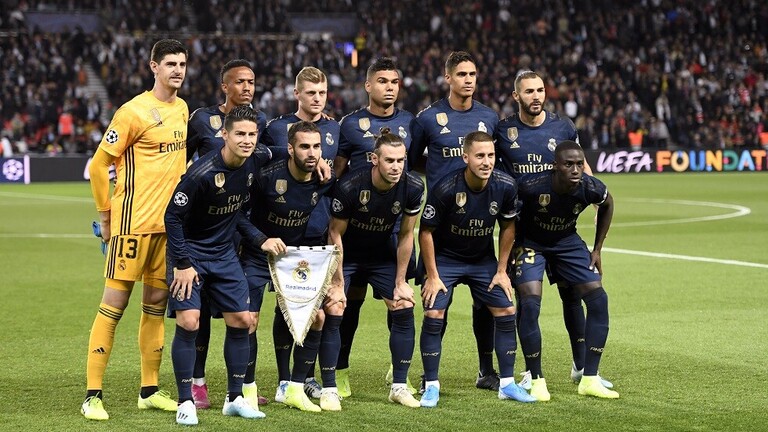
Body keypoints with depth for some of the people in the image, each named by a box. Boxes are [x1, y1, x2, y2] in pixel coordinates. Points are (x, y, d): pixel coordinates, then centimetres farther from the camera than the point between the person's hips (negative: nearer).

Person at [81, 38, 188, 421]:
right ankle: (93, 395, -3)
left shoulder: (182, 109, 11)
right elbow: (99, 165, -8)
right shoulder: (134, 112, -12)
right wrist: (106, 213, -5)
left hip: (169, 221, 7)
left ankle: (150, 390, 19)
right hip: (134, 222, -7)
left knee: (156, 302, 11)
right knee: (114, 304, -6)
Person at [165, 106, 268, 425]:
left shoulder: (251, 168, -5)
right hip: (190, 253, -7)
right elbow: (172, 214, -20)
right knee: (188, 322, -16)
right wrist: (182, 263, -19)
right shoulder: (203, 173, -26)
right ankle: (186, 403, -5)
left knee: (241, 320, 4)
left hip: (224, 254, 7)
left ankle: (235, 398, 16)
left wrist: (260, 240, 0)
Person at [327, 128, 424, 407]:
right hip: (346, 256, -3)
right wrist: (338, 282, -17)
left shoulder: (412, 188, -20)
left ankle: (399, 386, 2)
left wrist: (400, 282, -6)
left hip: (382, 256, 3)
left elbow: (406, 235, -7)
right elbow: (335, 233, -17)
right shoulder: (350, 187, -29)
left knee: (404, 309, -8)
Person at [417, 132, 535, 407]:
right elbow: (426, 232, -16)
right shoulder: (445, 189, -28)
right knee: (433, 314, -16)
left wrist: (501, 271, 0)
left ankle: (507, 384, 11)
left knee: (506, 311, -2)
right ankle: (431, 387, -3)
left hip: (483, 259, 4)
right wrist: (433, 276, -15)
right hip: (444, 258, -3)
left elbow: (507, 227, 1)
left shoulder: (505, 186, -17)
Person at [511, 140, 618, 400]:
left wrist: (597, 250, 4)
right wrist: (514, 246, -10)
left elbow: (607, 205, 1)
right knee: (530, 304, -20)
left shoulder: (591, 189, -24)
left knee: (598, 299, -7)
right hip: (530, 242, -3)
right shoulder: (532, 186, -34)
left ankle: (590, 380, 2)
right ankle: (537, 380, -7)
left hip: (567, 242, 3)